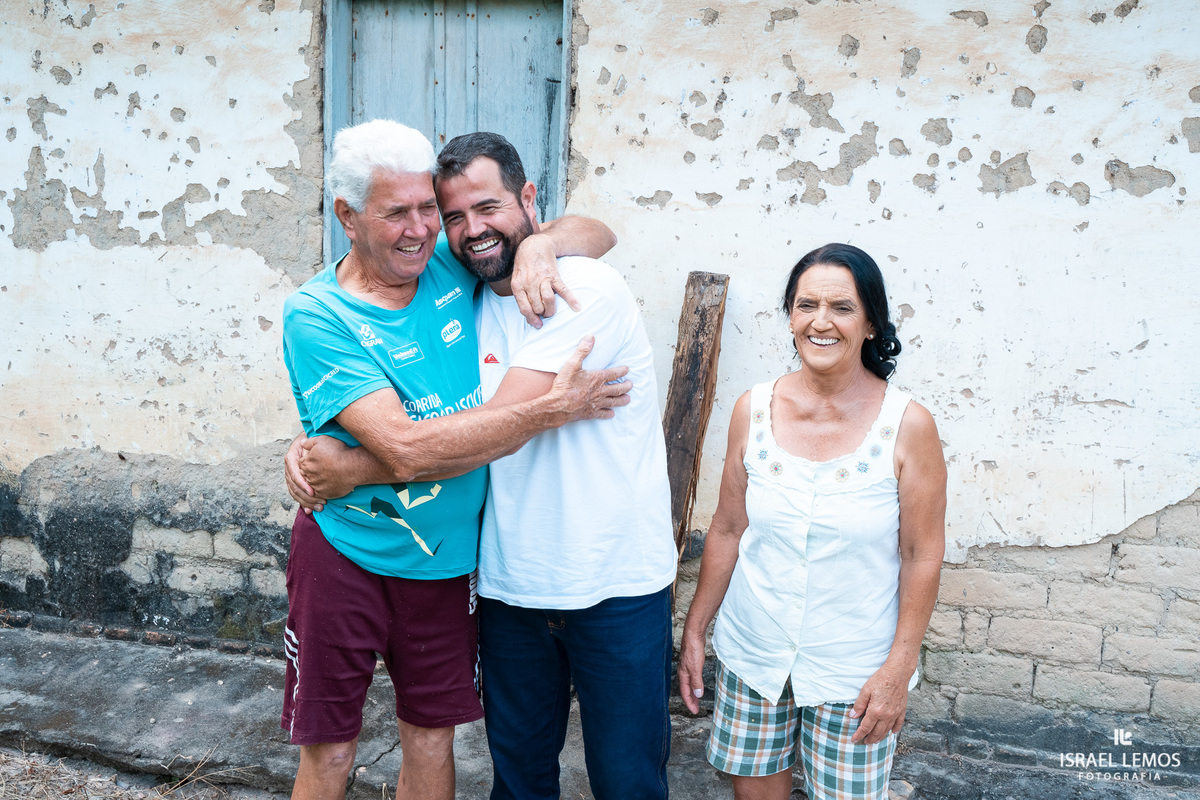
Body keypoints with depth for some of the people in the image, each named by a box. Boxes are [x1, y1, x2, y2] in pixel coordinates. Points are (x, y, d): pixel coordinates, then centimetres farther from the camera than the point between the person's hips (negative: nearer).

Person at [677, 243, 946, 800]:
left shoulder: (907, 425, -13)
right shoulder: (753, 410, -5)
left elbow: (922, 557, -8)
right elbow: (727, 531, 3)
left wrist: (898, 671, -10)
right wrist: (694, 631, 5)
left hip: (852, 669, -2)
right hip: (751, 654, 3)